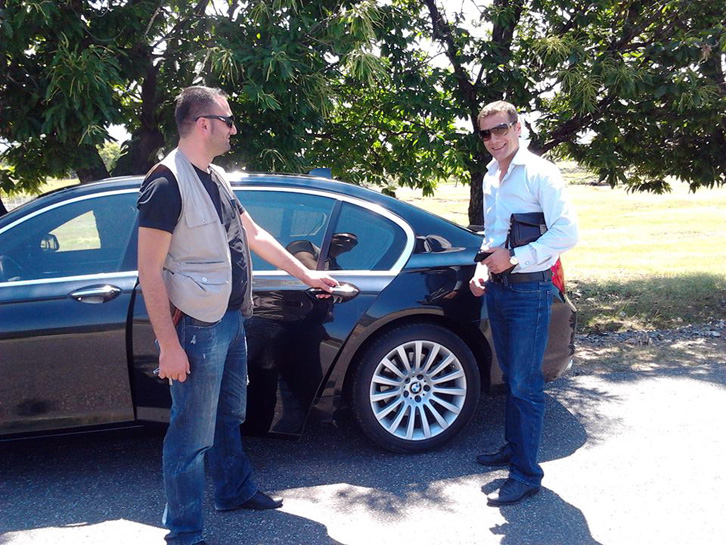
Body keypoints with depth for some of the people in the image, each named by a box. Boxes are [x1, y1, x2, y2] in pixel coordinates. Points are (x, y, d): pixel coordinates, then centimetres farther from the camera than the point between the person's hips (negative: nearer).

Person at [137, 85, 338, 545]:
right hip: (197, 326, -9)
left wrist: (306, 274, 22)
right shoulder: (167, 183, -16)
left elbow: (255, 235, 21)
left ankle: (236, 490, 42)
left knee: (229, 416, 23)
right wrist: (169, 345, -22)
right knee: (193, 434, 1)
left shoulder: (217, 178, 12)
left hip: (231, 319, 9)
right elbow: (150, 272, -19)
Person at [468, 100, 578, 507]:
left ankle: (526, 474, 5)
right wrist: (482, 270, 9)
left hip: (529, 290, -8)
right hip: (497, 288, 8)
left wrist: (514, 258, -20)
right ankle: (513, 448, 33)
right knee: (511, 377, 18)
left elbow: (567, 232, -19)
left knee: (526, 384, -4)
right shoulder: (490, 177, 14)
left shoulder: (539, 173, -11)